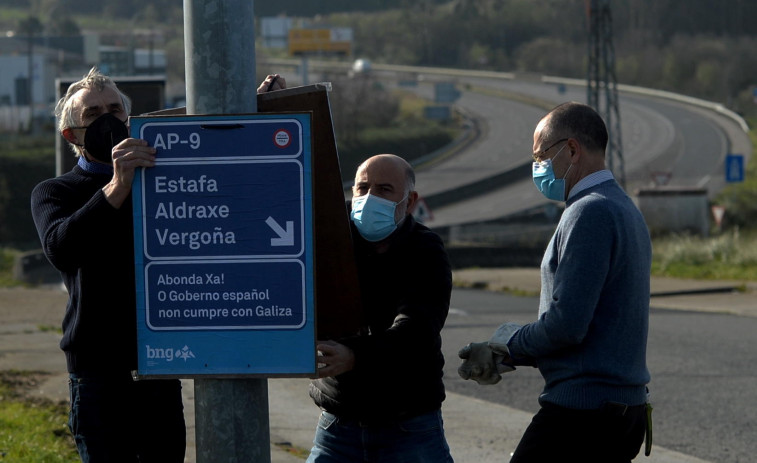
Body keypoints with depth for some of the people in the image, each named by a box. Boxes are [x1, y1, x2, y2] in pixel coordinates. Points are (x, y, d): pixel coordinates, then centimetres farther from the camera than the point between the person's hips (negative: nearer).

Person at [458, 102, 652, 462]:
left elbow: (566, 326, -21)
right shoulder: (624, 209, 18)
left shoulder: (590, 213, -14)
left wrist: (509, 343, -1)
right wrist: (506, 358, 12)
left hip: (581, 412, -10)